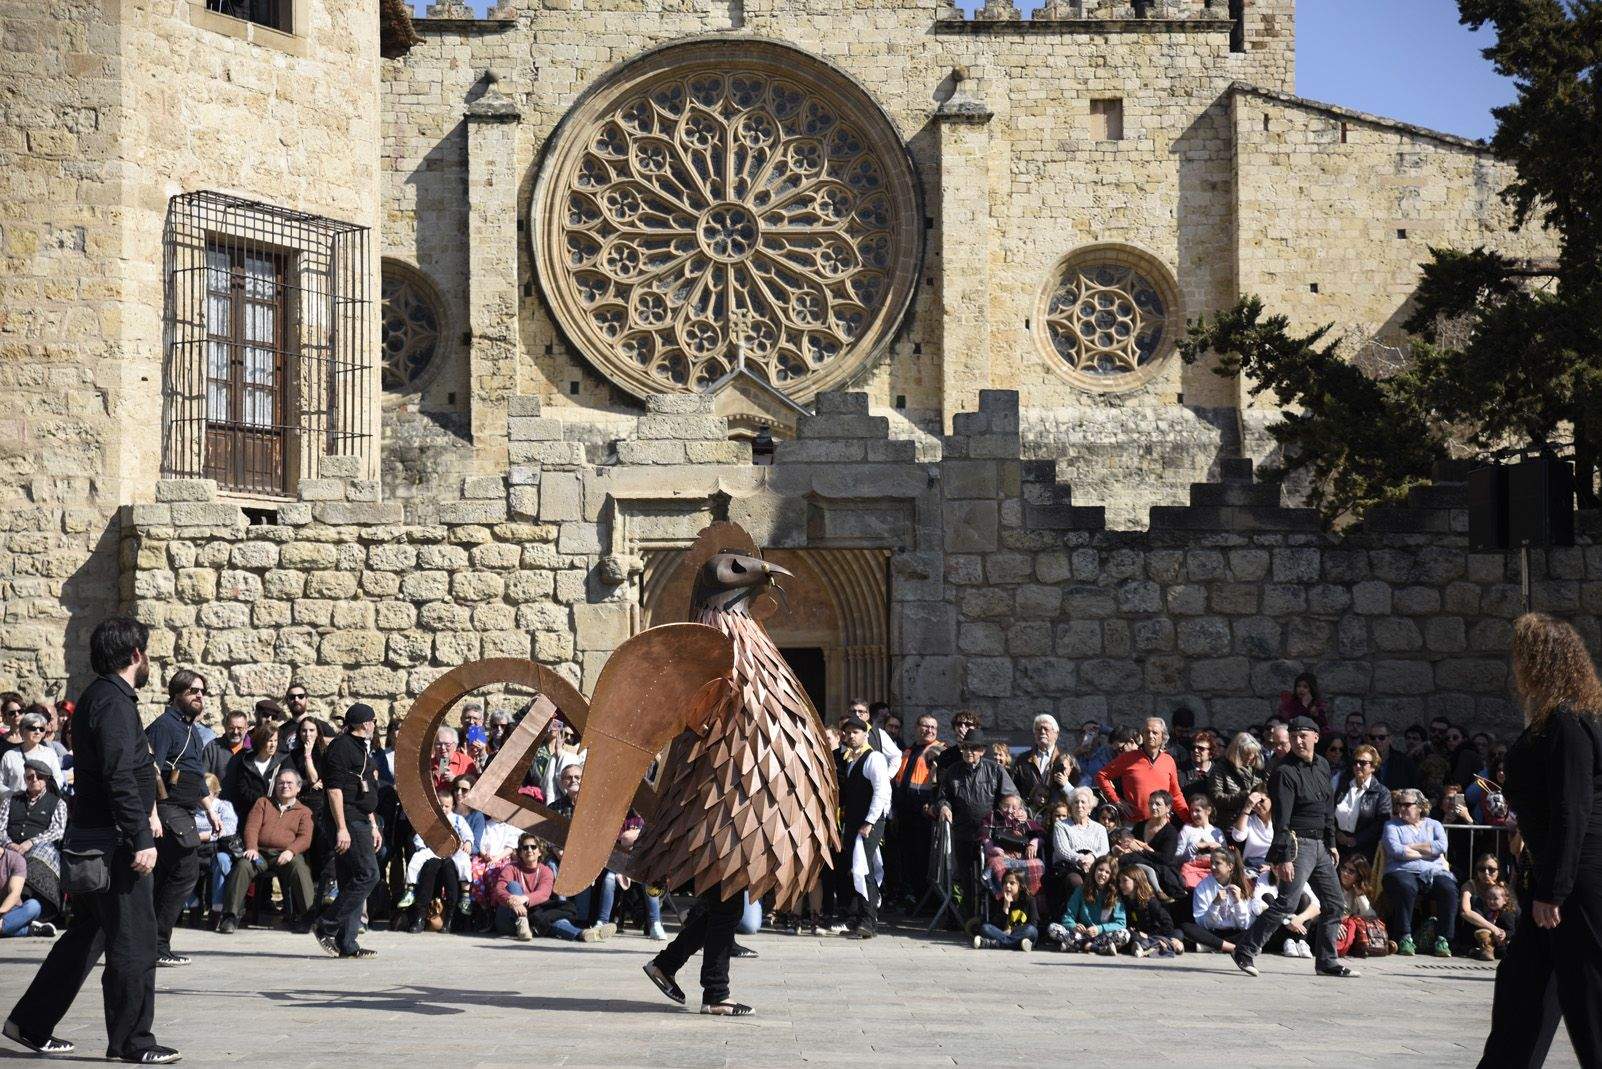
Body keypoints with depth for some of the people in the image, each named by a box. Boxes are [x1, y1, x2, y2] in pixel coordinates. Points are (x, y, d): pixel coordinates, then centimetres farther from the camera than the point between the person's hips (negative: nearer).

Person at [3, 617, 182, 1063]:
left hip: (90, 838, 10)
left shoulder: (98, 697, 15)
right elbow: (119, 777, -24)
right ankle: (132, 1040, 4)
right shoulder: (114, 702, -17)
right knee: (134, 943, -2)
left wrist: (145, 807, 32)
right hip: (114, 842, -10)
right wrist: (141, 839, -25)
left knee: (86, 935, 17)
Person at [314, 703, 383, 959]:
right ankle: (326, 927, -12)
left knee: (352, 882, 7)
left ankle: (346, 945, 6)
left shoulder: (362, 749, 22)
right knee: (368, 875, -16)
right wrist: (341, 828, -22)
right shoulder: (341, 747, -9)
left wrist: (373, 827, 27)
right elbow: (334, 789, -16)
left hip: (360, 822, 10)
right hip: (348, 822, -10)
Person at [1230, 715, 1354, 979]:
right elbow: (1281, 820, -18)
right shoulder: (1284, 772, -13)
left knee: (1334, 904, 8)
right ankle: (1245, 951, -10)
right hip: (1298, 844, -8)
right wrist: (1284, 858, -23)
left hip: (1320, 845, 8)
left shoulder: (1323, 766, 12)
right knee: (1286, 903, -15)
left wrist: (1331, 843, 19)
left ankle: (1326, 961, 16)